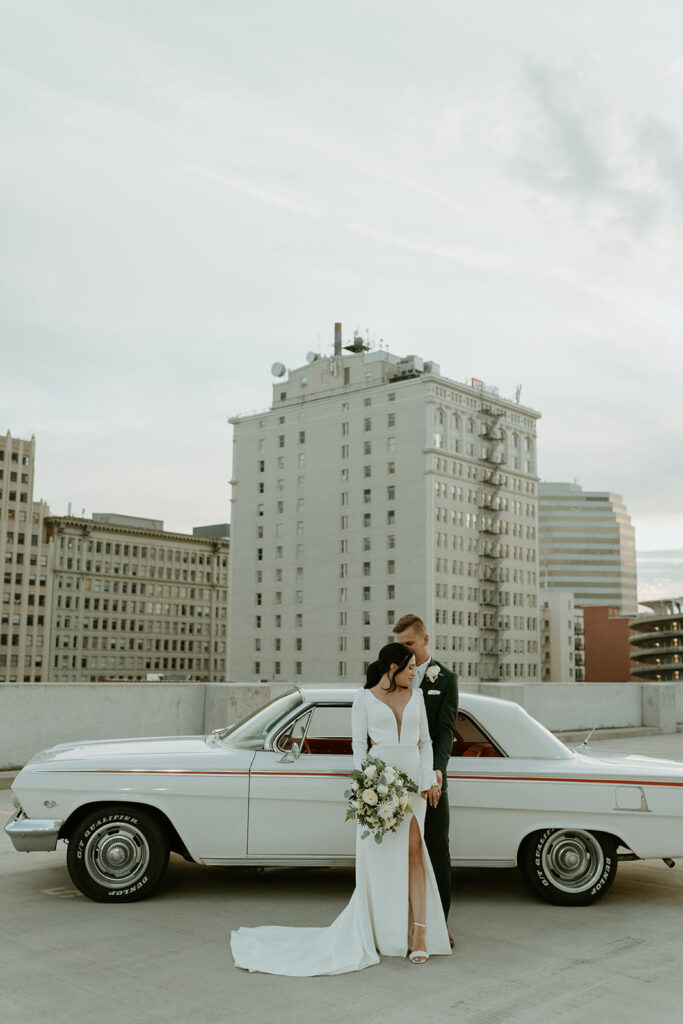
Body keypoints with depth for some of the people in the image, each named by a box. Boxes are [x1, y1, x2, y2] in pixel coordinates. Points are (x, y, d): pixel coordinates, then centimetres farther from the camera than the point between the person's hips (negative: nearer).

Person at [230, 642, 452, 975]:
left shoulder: (416, 696, 12)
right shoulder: (364, 699, 3)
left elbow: (425, 742, 11)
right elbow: (358, 744, 0)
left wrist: (430, 780, -1)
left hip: (412, 780, 2)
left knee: (413, 851, -7)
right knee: (377, 855, 2)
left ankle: (420, 933, -7)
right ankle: (379, 930, 15)